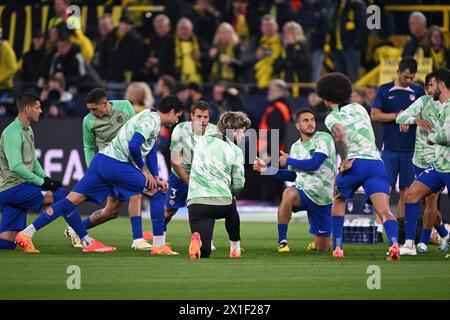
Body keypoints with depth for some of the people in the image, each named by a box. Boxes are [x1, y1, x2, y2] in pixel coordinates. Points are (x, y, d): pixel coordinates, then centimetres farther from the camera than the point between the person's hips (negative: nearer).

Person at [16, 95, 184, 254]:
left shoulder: (150, 118, 24)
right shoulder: (151, 120, -8)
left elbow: (150, 152, 29)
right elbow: (133, 146, -20)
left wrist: (156, 178, 20)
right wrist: (143, 170, -7)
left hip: (101, 160, 9)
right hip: (115, 164, -9)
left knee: (71, 201, 3)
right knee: (157, 194, -1)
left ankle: (27, 233, -3)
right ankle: (159, 245, -1)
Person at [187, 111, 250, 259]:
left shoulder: (202, 141, 14)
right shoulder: (235, 151, 5)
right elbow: (238, 185, 8)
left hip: (195, 202, 2)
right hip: (222, 202, -1)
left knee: (203, 252, 5)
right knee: (232, 211, 38)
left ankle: (197, 238, -27)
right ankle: (235, 249, 33)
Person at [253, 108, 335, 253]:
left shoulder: (324, 138, -7)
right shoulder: (296, 147, 10)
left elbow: (313, 164, -18)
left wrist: (288, 160, -6)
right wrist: (267, 169, 9)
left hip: (322, 197, -2)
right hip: (303, 192, 2)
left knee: (323, 248, 3)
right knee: (288, 193, -37)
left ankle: (316, 243, 43)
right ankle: (282, 241, -27)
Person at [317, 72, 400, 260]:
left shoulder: (332, 118, 5)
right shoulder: (358, 108, 23)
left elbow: (340, 134, -17)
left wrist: (344, 161, -11)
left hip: (356, 163, -3)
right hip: (377, 162, 3)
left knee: (338, 201, 25)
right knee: (385, 211, -11)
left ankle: (337, 248, 18)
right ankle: (394, 243, -37)